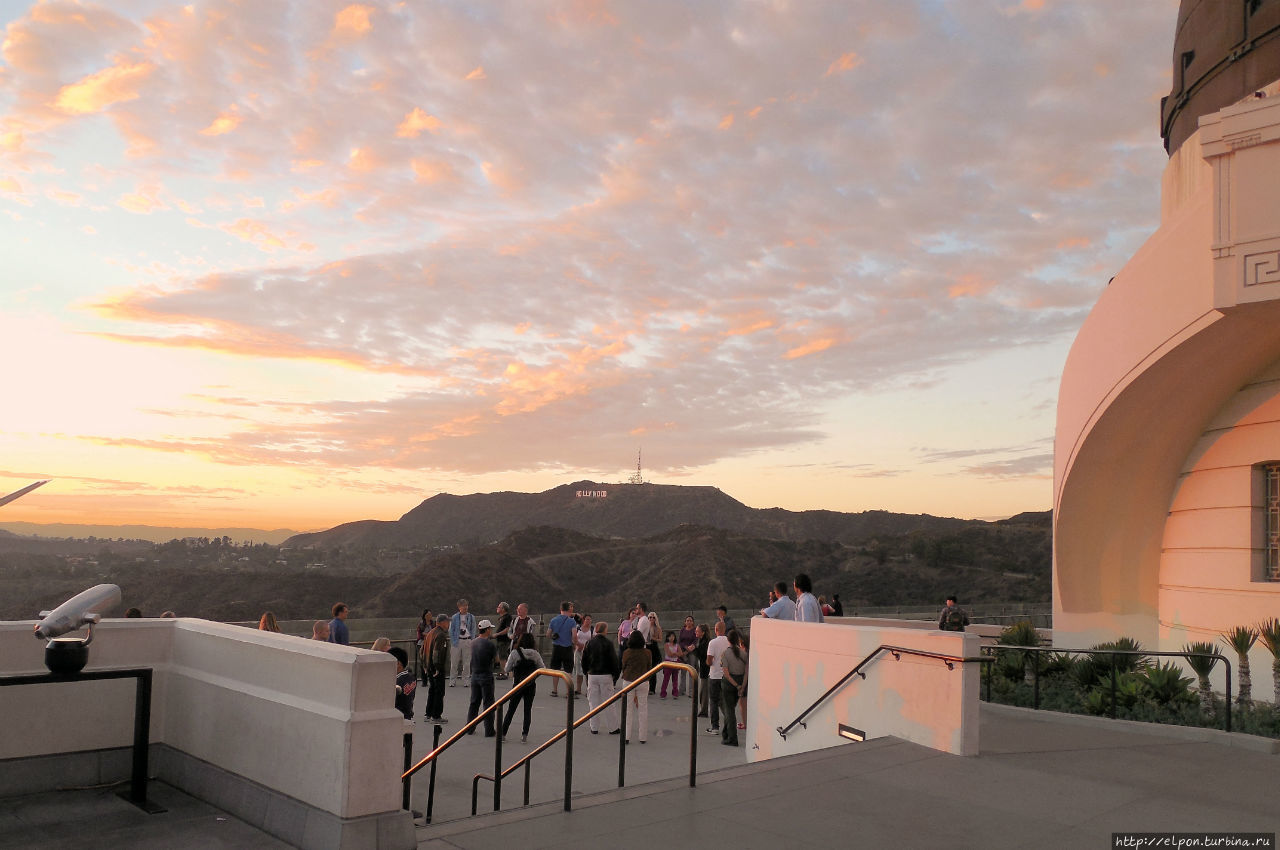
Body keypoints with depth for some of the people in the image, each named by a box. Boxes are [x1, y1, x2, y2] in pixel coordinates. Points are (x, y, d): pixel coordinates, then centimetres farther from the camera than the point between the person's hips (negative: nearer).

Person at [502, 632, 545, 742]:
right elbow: (542, 668, 3)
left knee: (511, 710, 9)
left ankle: (503, 733, 10)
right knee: (528, 710, 9)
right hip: (531, 686, 1)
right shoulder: (535, 654, -4)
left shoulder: (515, 653, -10)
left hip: (517, 685, -1)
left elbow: (507, 669, -6)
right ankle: (524, 735, 4)